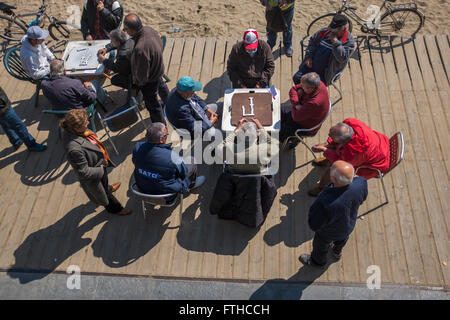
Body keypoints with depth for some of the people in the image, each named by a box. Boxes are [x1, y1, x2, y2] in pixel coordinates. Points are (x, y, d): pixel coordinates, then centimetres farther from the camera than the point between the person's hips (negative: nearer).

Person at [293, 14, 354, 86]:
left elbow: (343, 58, -28)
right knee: (297, 78, -2)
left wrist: (335, 41, -29)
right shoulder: (325, 31, -1)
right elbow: (312, 41, 12)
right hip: (311, 66, 5)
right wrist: (308, 56, 1)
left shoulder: (349, 41, -14)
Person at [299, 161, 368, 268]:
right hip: (349, 223, 4)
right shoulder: (361, 183, -35)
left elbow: (314, 225, -29)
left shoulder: (325, 204, -50)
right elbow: (361, 199, -9)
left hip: (329, 231, -4)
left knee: (320, 245, 31)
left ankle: (318, 261, 64)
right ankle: (337, 251, 72)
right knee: (342, 238, 39)